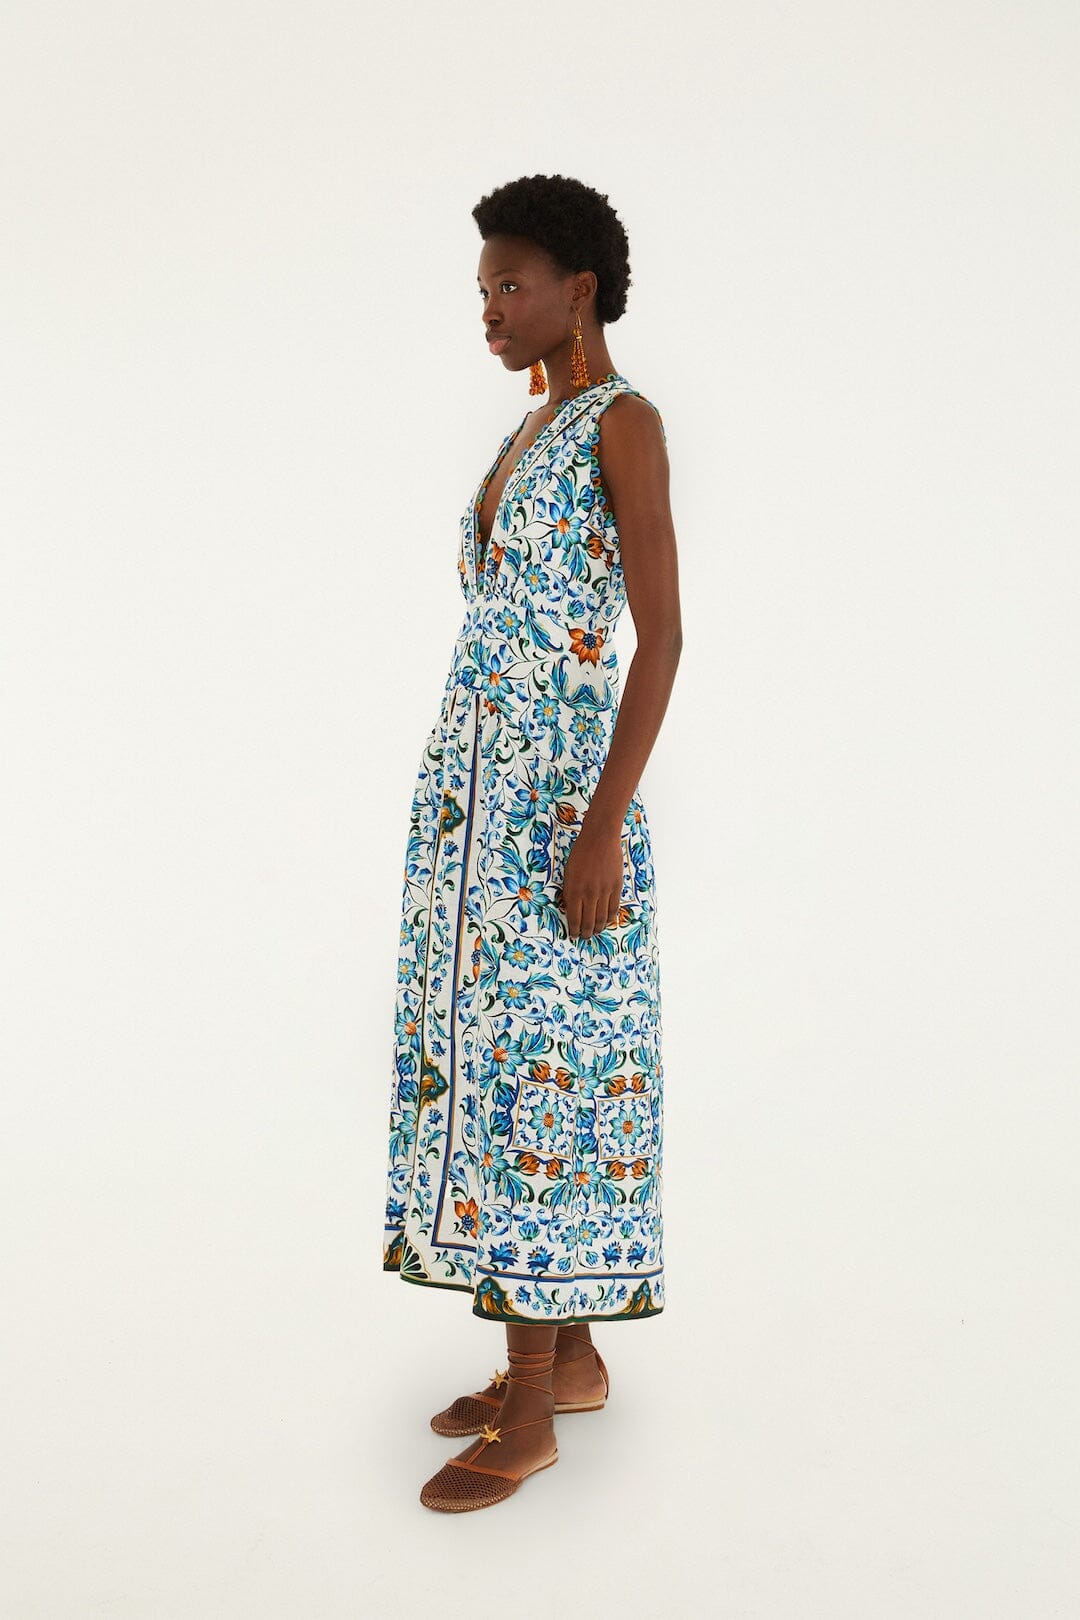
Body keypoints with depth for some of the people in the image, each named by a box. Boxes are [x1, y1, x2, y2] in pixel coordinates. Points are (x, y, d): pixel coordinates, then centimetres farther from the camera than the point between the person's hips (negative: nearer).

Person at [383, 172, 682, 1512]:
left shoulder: (625, 421, -9)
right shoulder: (528, 437, 18)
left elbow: (661, 635, -16)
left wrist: (605, 828, -21)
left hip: (554, 788, -9)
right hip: (474, 780, 10)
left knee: (536, 1062, -6)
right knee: (498, 1053, 11)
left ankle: (529, 1409, 5)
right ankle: (572, 1356, 22)